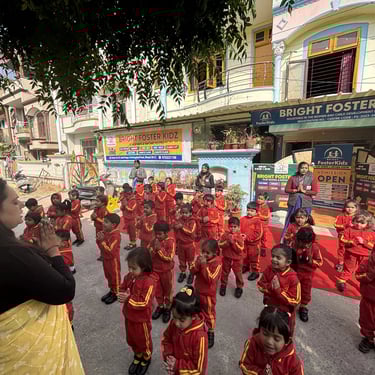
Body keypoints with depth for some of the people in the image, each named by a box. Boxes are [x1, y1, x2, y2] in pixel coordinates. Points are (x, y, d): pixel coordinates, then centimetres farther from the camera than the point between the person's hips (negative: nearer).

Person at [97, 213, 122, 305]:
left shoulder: (115, 235, -28)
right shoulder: (105, 232, -1)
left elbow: (110, 250, -30)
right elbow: (101, 247, 8)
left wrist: (102, 240, -30)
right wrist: (99, 239, -13)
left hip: (113, 260, -9)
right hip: (106, 259, 9)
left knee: (115, 277, 10)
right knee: (108, 276, 23)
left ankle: (116, 293, 29)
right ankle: (111, 290, 42)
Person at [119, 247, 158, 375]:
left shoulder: (149, 282, -31)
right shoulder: (129, 276, -10)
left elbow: (144, 303, -30)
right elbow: (122, 288, 3)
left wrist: (129, 299, -29)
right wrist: (123, 295, -19)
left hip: (141, 319, -6)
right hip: (128, 316, 6)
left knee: (143, 340, 20)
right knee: (131, 339, 27)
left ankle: (147, 358, 49)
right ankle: (138, 355, 55)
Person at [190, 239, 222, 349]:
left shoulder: (217, 263, -25)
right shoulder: (200, 258, -8)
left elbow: (211, 279, -31)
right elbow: (192, 272, -9)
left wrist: (204, 265, -36)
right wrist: (198, 264, -27)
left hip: (208, 294, -5)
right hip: (197, 291, 6)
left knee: (209, 314, 16)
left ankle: (211, 332, 38)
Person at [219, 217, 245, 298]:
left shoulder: (240, 237, -13)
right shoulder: (225, 235, -9)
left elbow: (240, 249, -19)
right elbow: (220, 245, -13)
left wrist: (234, 242, -29)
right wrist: (227, 242, -28)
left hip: (237, 259, -1)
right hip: (226, 258, 2)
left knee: (238, 273, 12)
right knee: (225, 272, 17)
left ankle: (239, 287, 32)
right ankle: (223, 285, 36)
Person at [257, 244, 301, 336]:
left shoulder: (292, 278, -30)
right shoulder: (269, 269, -18)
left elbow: (294, 300, -26)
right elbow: (260, 285, -10)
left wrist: (279, 290, -36)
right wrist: (270, 287, -31)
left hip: (285, 312, -3)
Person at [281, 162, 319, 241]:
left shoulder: (312, 178, 1)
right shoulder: (293, 178, 3)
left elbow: (315, 192, -2)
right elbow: (287, 189, 1)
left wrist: (304, 191, -13)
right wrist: (296, 190, -13)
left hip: (306, 203, 0)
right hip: (294, 202, 1)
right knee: (290, 221, 5)